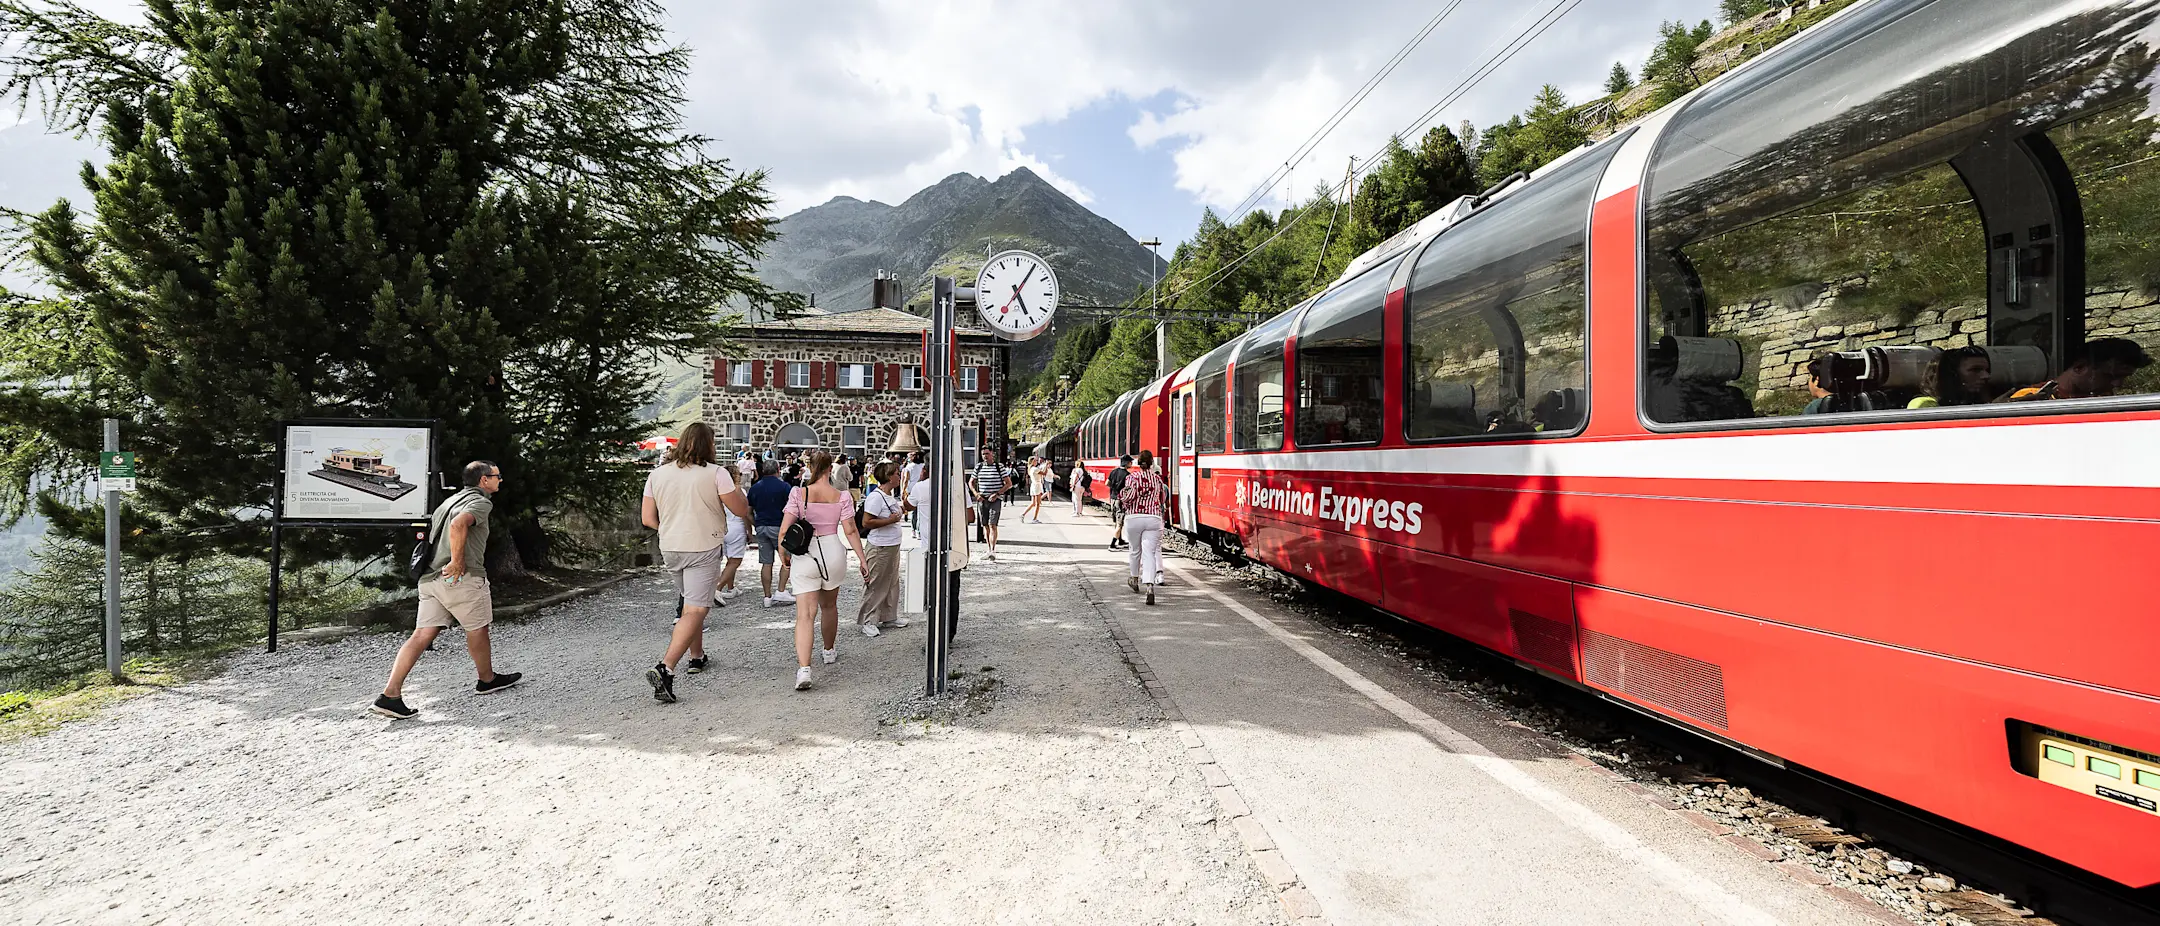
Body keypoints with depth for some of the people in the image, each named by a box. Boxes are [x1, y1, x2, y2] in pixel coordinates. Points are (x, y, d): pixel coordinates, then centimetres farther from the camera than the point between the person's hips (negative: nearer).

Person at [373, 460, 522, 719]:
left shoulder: (452, 499, 23)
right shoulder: (480, 502, -6)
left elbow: (429, 527, 30)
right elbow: (458, 525, -26)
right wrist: (457, 562, -22)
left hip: (430, 578, 8)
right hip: (462, 578, -8)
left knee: (423, 634, 3)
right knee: (477, 628, 10)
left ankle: (390, 695, -4)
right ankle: (487, 680, 26)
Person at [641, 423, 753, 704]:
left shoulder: (658, 473, 4)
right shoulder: (715, 473, -11)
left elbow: (648, 519, 5)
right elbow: (742, 511, -7)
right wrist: (735, 487, 11)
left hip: (670, 549, 6)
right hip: (704, 548, -6)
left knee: (690, 604, 23)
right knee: (695, 610, -7)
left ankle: (696, 657, 35)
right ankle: (665, 668, -20)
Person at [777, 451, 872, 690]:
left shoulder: (798, 494, -4)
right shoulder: (842, 497, -2)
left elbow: (784, 530, -7)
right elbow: (850, 531, -5)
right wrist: (863, 559, 0)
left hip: (806, 555, -2)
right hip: (834, 552, 2)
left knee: (805, 615, -5)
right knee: (829, 605, 24)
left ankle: (803, 669, -19)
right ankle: (829, 652, 42)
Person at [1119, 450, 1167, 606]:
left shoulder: (1132, 477, 0)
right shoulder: (1158, 479, 10)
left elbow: (1129, 496, -13)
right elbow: (1161, 500, 18)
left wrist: (1121, 499, 7)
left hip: (1134, 518, -1)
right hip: (1154, 518, 1)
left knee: (1135, 551, 18)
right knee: (1149, 553, -4)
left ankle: (1134, 579, 41)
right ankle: (1150, 587, -21)